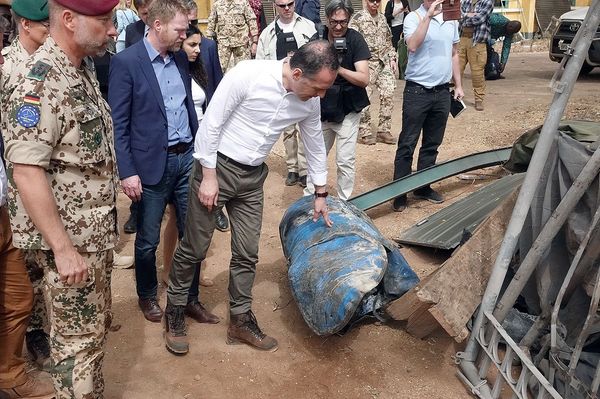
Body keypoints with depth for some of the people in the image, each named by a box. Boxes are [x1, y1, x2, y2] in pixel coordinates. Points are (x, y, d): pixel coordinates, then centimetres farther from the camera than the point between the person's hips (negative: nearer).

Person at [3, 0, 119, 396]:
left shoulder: (83, 67, 7)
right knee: (78, 337, 6)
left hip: (97, 231, 9)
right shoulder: (41, 78, -20)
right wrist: (63, 249, -24)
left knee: (98, 324, 20)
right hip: (69, 239, -8)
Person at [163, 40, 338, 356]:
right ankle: (175, 312, 27)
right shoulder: (248, 74, -23)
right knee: (194, 249, 6)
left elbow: (315, 145, 12)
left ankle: (240, 320, 26)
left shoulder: (310, 101, -4)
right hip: (216, 165, -5)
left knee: (247, 253, 9)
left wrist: (321, 194, 19)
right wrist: (208, 176, -16)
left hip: (253, 176, 5)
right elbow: (211, 123, -18)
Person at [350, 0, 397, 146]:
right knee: (364, 97, -4)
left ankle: (384, 130, 8)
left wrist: (392, 58, 12)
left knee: (388, 95, -1)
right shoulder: (358, 18, -5)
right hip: (366, 63, -5)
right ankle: (363, 132, 6)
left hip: (385, 62, 6)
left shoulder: (383, 18, 14)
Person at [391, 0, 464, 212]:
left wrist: (458, 85, 16)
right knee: (407, 144, -1)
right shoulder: (414, 17, -6)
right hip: (417, 91, -6)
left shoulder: (451, 19, 12)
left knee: (432, 144, 12)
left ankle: (423, 187, 23)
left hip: (442, 92, 6)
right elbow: (412, 46, -24)